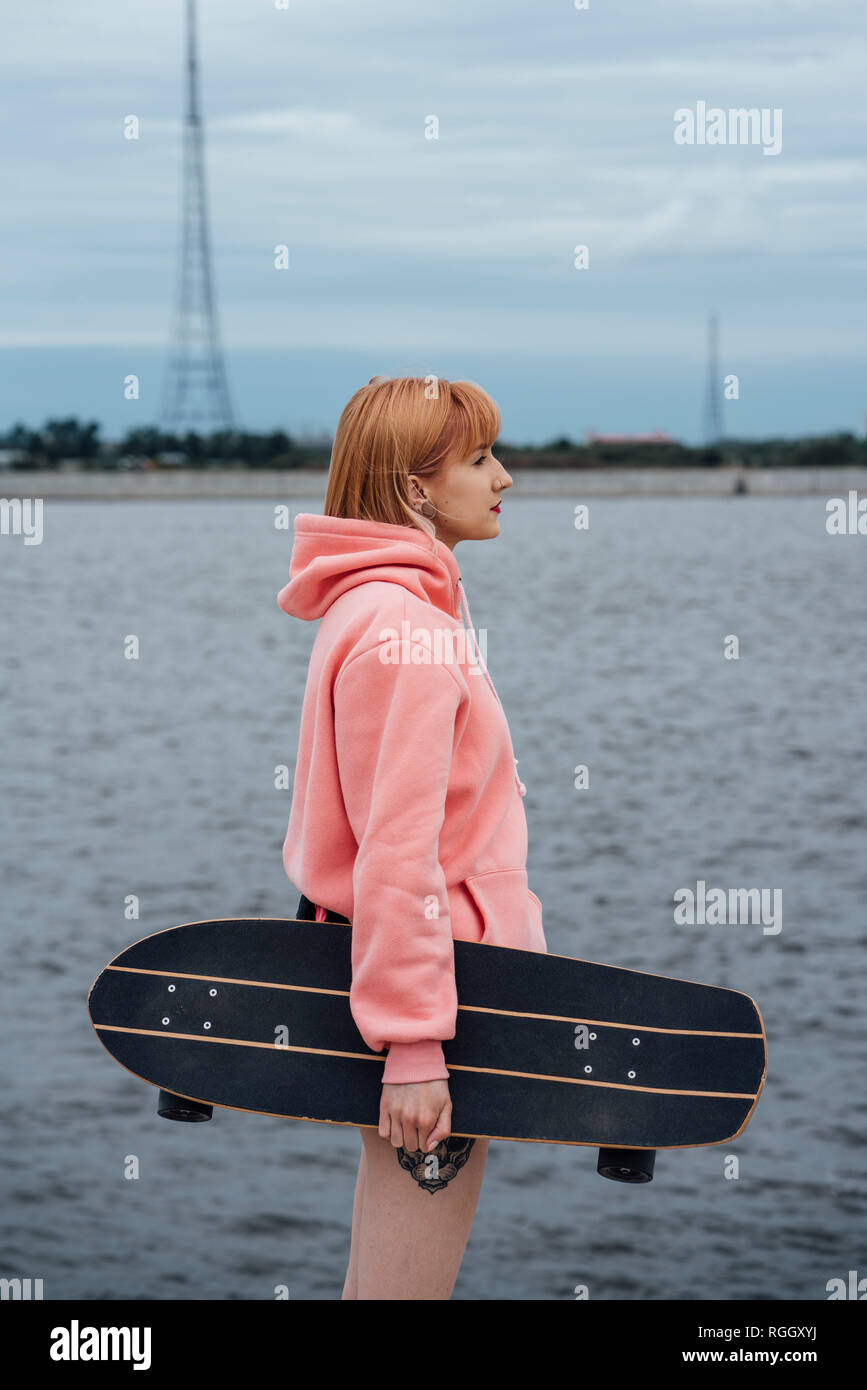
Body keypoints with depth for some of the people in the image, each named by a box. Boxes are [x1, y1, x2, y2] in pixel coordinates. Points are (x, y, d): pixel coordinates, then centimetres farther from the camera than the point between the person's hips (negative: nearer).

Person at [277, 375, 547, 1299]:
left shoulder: (382, 607, 13)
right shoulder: (408, 629, -19)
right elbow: (397, 849, -24)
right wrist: (414, 1042, -25)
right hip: (429, 970, -11)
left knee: (377, 1271, 17)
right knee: (409, 1281, -5)